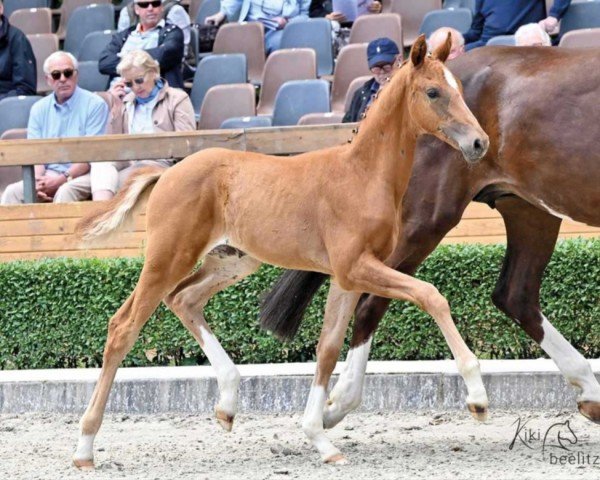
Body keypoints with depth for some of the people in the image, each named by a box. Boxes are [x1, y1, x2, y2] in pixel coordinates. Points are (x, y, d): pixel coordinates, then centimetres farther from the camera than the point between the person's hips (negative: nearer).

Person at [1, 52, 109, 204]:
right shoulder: (39, 109, 14)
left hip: (82, 174, -4)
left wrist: (62, 179, -18)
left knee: (65, 192, -37)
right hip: (48, 174, 4)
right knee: (13, 191, -23)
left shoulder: (95, 105, -1)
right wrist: (37, 181, -13)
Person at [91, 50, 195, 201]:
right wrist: (116, 108, 6)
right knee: (101, 159, -32)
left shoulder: (178, 99, 9)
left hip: (160, 163, -4)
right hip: (127, 162, 4)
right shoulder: (125, 102, 21)